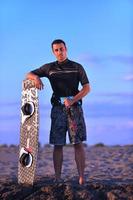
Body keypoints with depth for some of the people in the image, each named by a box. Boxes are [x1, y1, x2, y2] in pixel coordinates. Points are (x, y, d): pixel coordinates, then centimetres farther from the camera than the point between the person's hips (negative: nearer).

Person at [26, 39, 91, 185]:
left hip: (75, 107, -1)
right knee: (58, 144, -2)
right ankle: (57, 178, 0)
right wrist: (36, 77, -13)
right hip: (58, 109, 1)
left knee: (78, 143, -7)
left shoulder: (77, 67, 7)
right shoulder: (49, 67, 11)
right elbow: (28, 75, 13)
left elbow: (87, 87, -2)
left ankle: (82, 178, -9)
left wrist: (72, 100, -18)